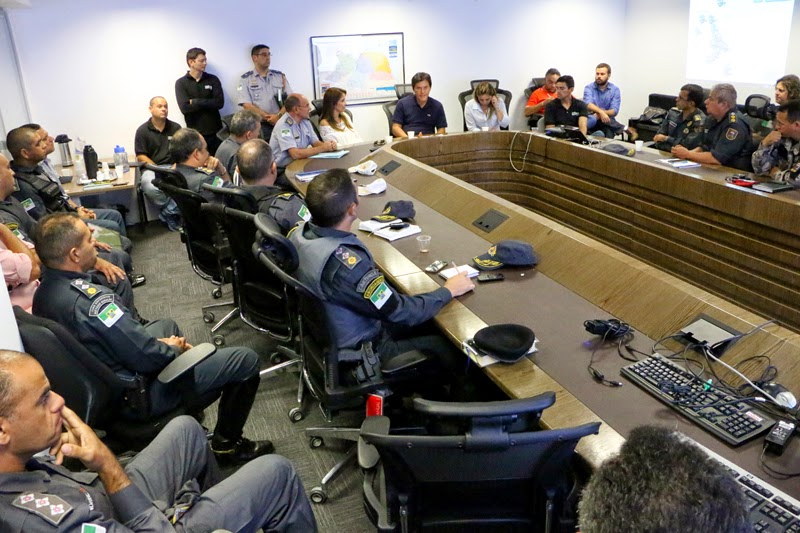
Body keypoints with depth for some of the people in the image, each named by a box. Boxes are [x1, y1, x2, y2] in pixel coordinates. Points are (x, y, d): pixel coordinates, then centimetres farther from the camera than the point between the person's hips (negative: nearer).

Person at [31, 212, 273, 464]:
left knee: (166, 325, 34)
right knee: (246, 360, -7)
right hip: (137, 397, -10)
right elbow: (147, 357, -26)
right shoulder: (91, 299, -32)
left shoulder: (43, 293, -2)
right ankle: (227, 443, 11)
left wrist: (158, 342, 4)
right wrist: (174, 347, -5)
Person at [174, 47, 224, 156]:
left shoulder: (213, 79, 7)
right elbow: (185, 107, -11)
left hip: (215, 132, 2)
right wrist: (207, 103, -7)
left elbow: (219, 102, -6)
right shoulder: (181, 83, 1)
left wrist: (195, 102, -9)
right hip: (194, 133, -2)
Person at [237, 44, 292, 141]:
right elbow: (247, 105, -2)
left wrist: (278, 116, -10)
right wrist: (270, 118, -9)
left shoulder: (280, 76, 15)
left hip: (281, 123, 2)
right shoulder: (246, 79, 7)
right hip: (260, 126, -2)